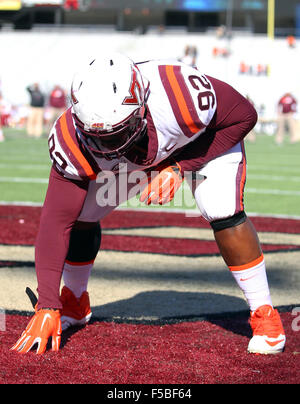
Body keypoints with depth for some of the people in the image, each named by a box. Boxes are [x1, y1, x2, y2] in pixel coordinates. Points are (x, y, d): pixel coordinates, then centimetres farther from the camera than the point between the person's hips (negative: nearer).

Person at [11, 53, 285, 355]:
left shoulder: (186, 97, -45)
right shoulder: (72, 140, -35)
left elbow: (244, 115, -25)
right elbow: (56, 221, -31)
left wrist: (180, 168, -31)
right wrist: (47, 306, -36)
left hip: (208, 141, -2)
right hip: (134, 156, 3)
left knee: (224, 214, -25)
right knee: (80, 214, -9)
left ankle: (263, 313, -5)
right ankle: (74, 302, 20)